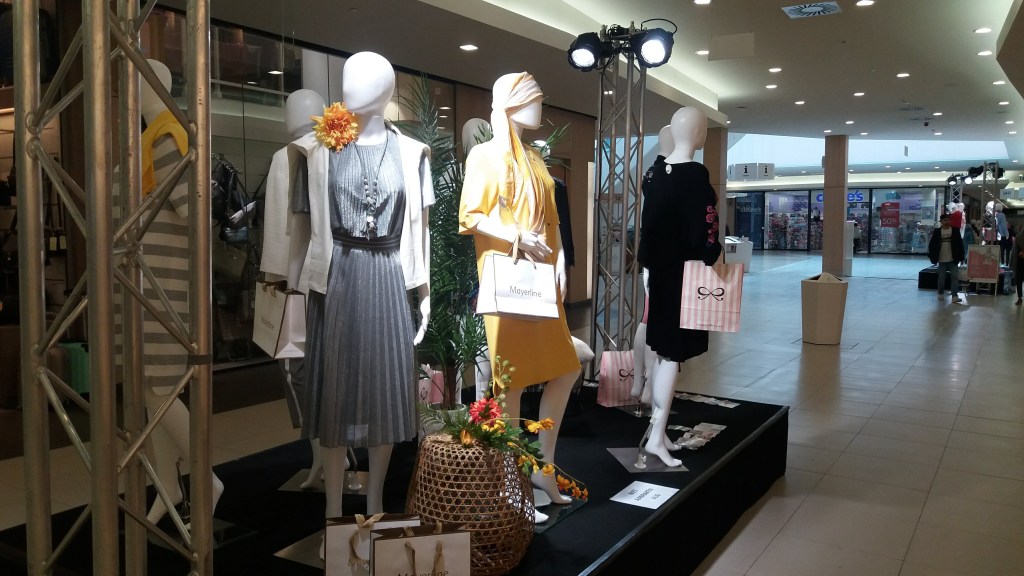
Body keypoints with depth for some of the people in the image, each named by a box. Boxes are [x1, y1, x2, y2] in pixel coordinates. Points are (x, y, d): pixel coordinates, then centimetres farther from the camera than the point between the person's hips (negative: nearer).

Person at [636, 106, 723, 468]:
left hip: (659, 274, 8)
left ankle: (657, 426, 25)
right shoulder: (696, 174, -16)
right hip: (684, 278, -7)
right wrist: (712, 258, -4)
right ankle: (657, 436, 1)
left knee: (661, 351, 15)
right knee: (673, 354, -3)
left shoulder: (657, 173, 6)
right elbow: (702, 232, -21)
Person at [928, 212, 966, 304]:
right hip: (942, 260, 0)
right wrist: (932, 256, -3)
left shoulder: (955, 231, 0)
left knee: (955, 277, -4)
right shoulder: (937, 232, 0)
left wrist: (961, 256, -4)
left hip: (953, 259, 0)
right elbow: (932, 244, 2)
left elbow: (960, 244, 0)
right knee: (941, 278, 10)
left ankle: (955, 296, -5)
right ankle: (940, 294, 24)